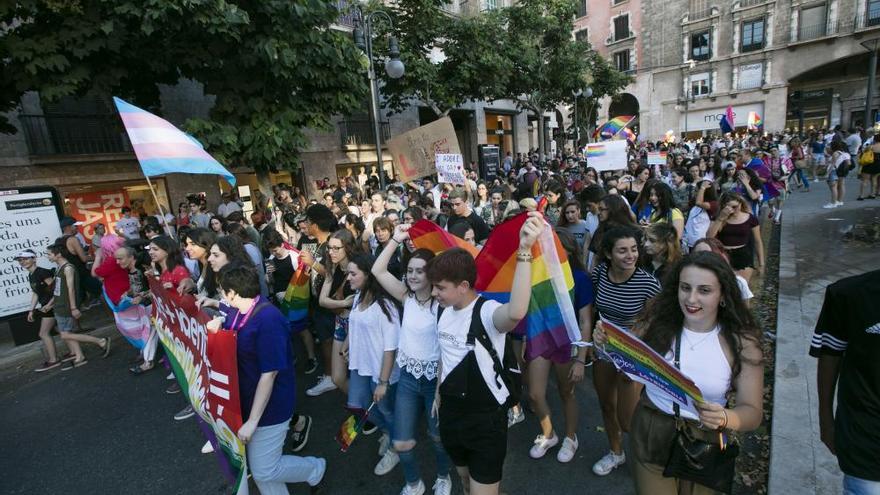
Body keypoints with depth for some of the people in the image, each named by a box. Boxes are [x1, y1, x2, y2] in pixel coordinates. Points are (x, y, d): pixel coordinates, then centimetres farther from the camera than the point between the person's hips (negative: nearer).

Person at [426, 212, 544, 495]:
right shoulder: (444, 312, -2)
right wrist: (439, 394, 20)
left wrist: (524, 250, -58)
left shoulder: (487, 312, -26)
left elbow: (516, 313, -51)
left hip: (485, 417, -7)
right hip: (451, 411, 7)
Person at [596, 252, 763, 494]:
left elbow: (753, 412, -9)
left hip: (704, 448, 1)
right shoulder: (658, 321, -14)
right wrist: (606, 344, -20)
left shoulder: (741, 341, -13)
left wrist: (724, 418, -30)